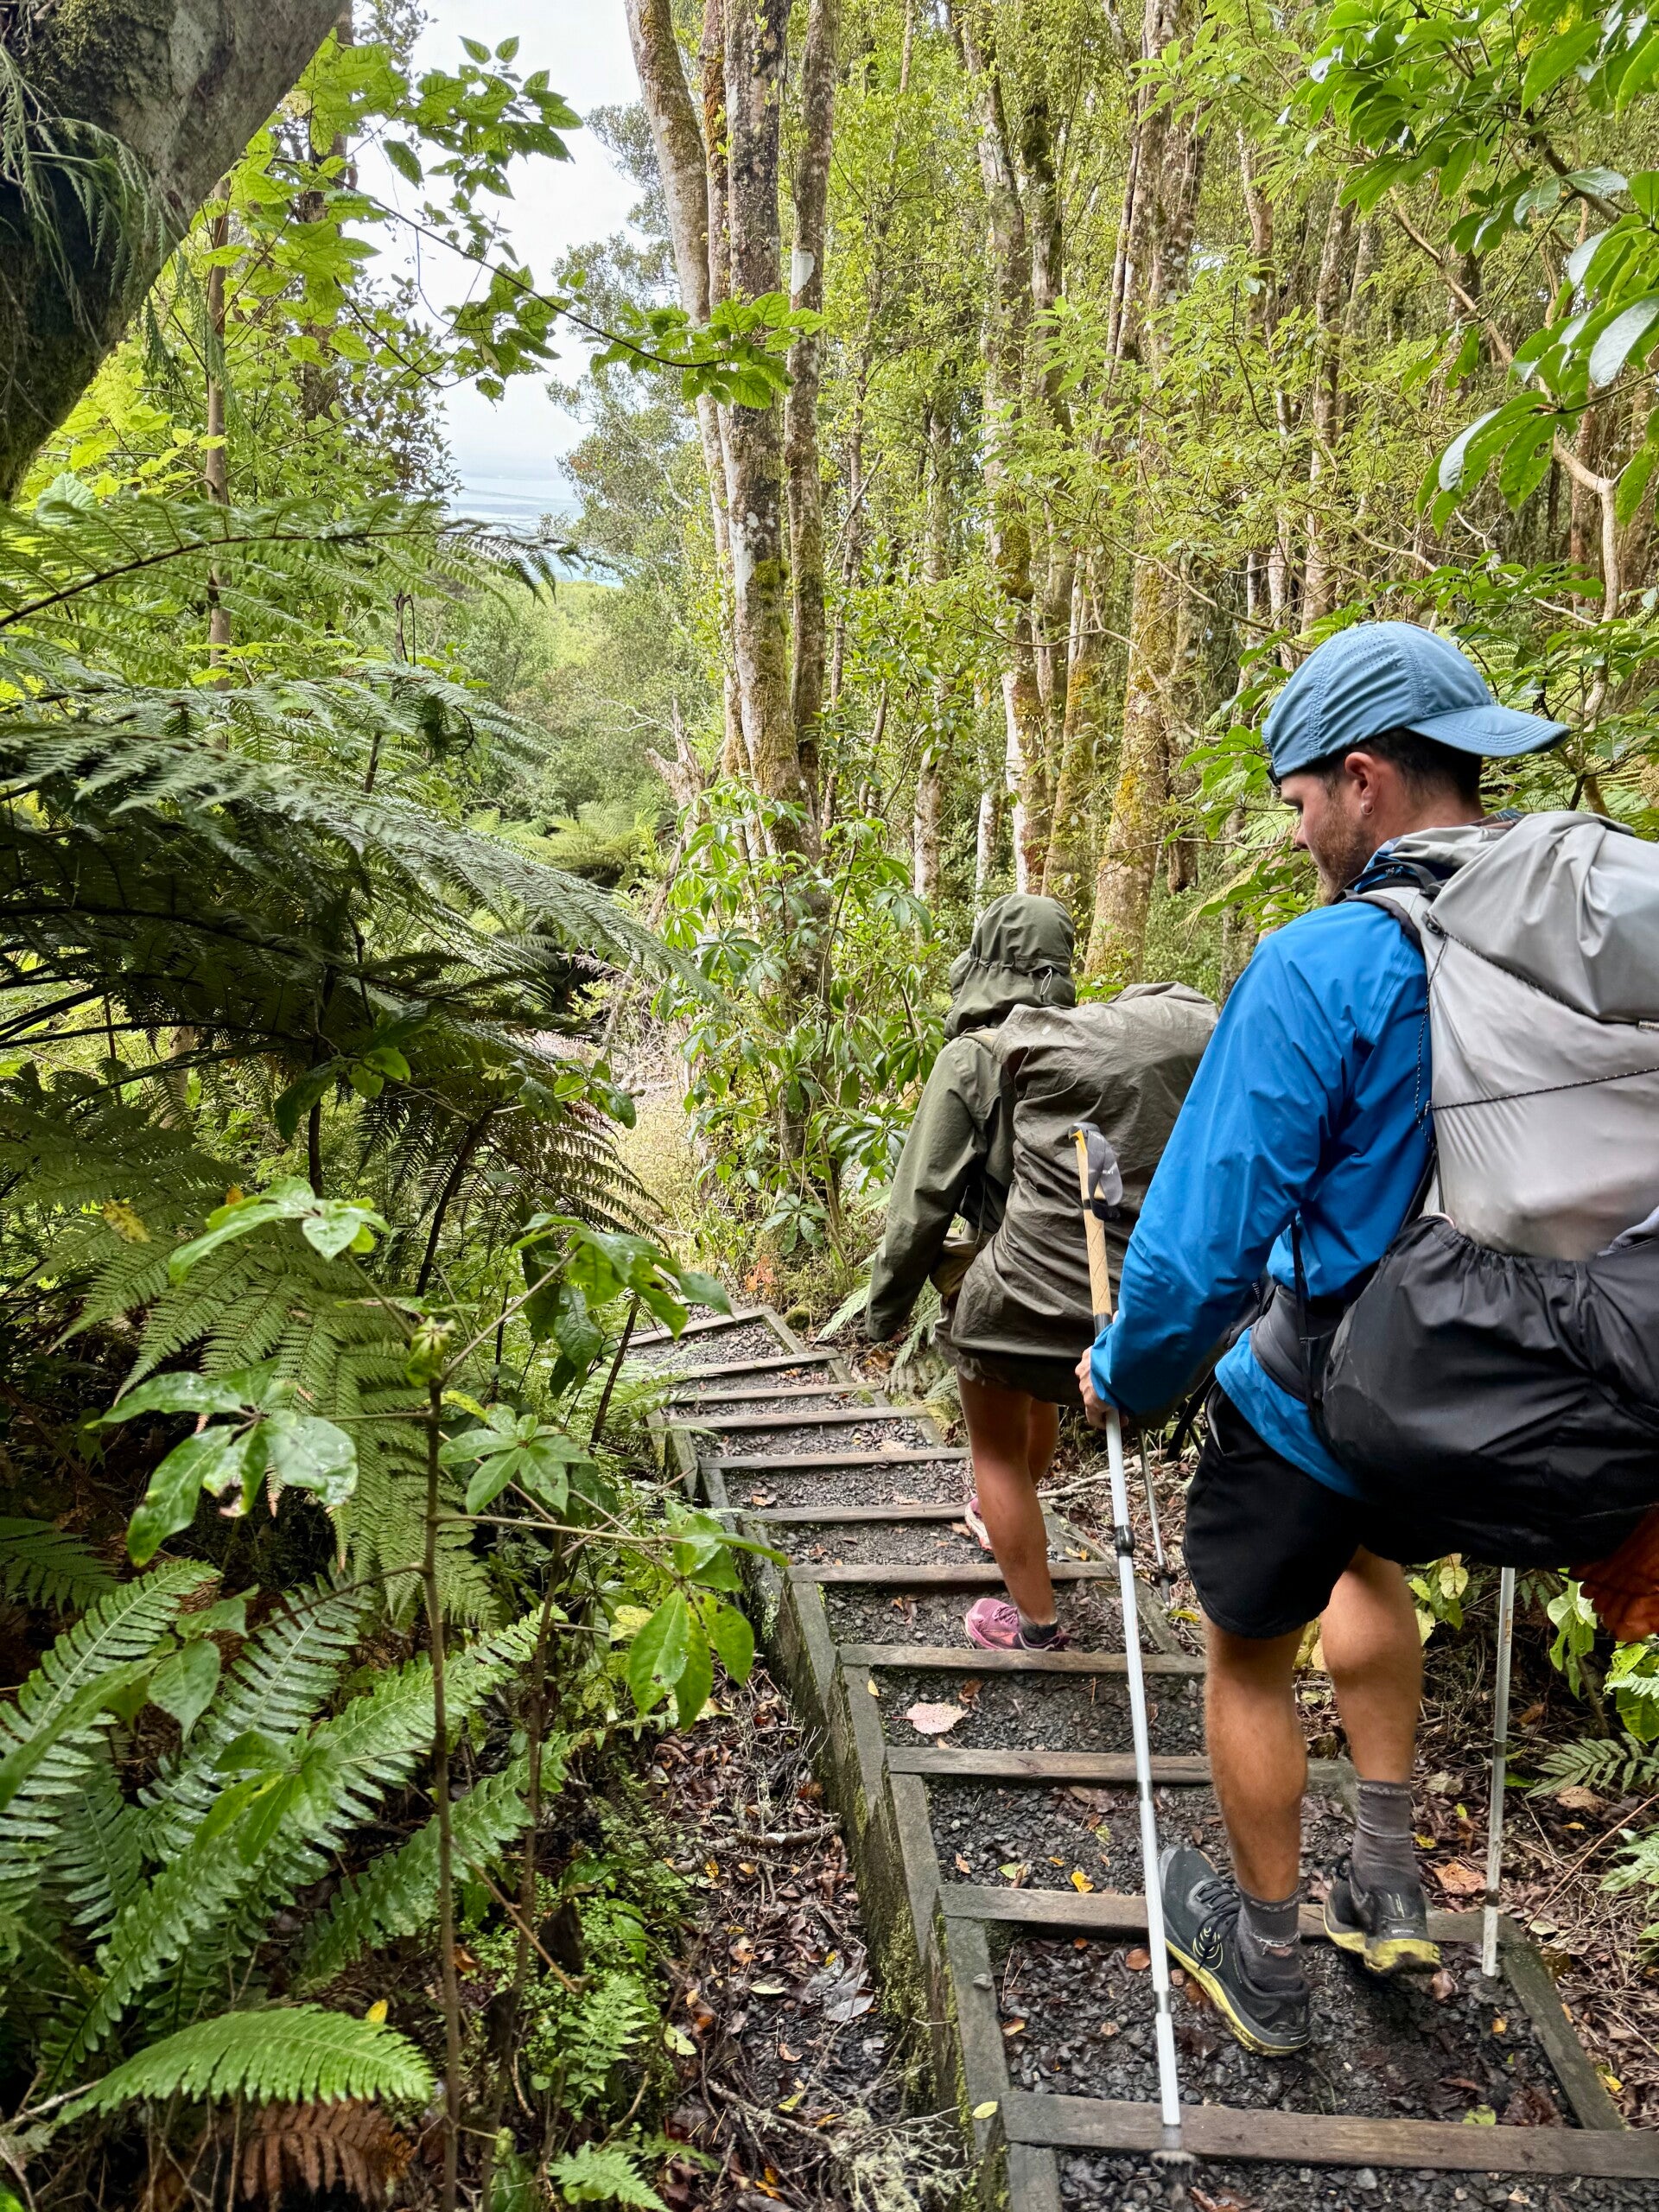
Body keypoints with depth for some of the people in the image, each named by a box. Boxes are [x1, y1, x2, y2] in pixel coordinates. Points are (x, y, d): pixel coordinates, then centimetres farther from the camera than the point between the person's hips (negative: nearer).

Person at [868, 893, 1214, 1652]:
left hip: (1022, 1289, -7)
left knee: (997, 1448, 15)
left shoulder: (974, 1056, -6)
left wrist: (884, 1309, 4)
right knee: (1038, 1397, 33)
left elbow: (922, 1200, -7)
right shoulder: (1091, 1037, 9)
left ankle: (1035, 1622, 23)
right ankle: (1004, 1516, 58)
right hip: (1124, 1294, 7)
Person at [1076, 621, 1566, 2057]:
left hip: (1319, 1398, -6)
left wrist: (1124, 1377, -5)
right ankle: (1389, 1878, 39)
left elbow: (1207, 1239, -24)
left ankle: (1263, 1962, 39)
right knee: (1365, 1557, 36)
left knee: (1250, 1659, 19)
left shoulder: (1320, 968, -25)